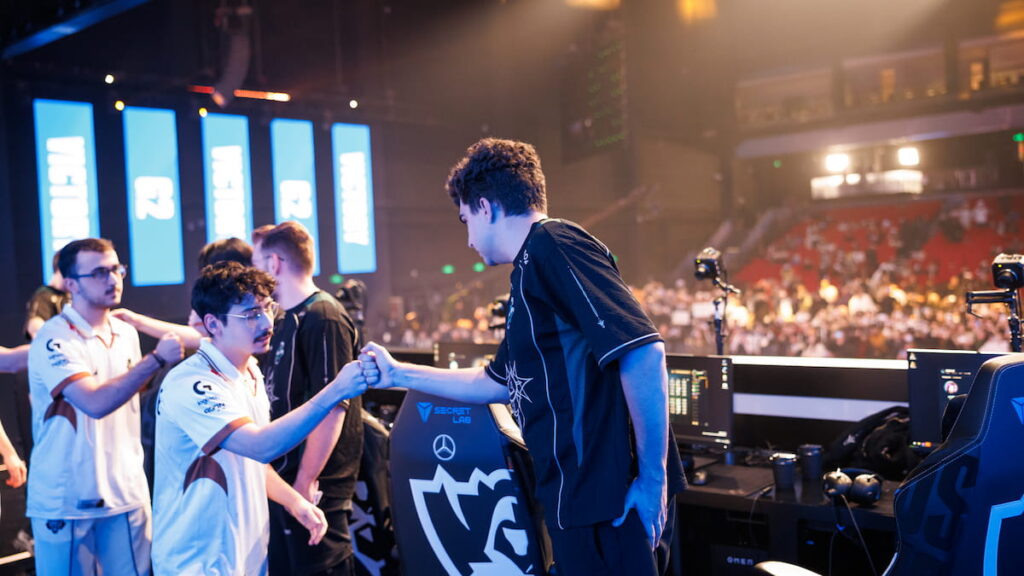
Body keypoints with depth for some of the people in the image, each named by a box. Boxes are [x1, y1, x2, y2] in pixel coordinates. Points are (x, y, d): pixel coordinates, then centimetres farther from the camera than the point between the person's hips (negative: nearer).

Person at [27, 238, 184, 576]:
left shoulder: (126, 333, 6)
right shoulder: (53, 340, -16)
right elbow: (97, 403, -27)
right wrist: (156, 359, -26)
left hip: (126, 494, 5)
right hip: (66, 500, -5)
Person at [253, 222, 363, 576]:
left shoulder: (323, 318, -16)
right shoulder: (285, 321, 13)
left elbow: (332, 407, -21)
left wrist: (306, 483, -21)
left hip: (313, 488, -9)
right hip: (282, 481, 9)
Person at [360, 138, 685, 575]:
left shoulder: (552, 244, -14)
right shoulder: (529, 275, 17)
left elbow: (643, 353, -23)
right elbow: (497, 384, 26)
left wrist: (653, 478, -18)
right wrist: (398, 374, 27)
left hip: (603, 495, -10)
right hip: (574, 493, 10)